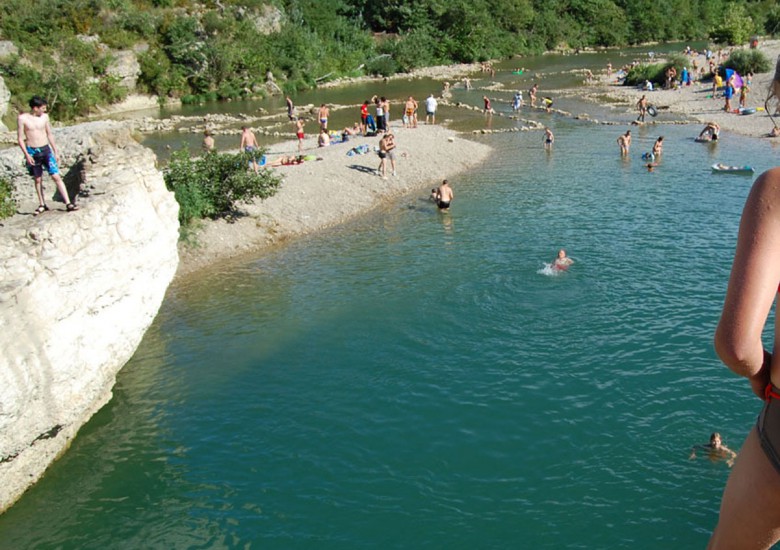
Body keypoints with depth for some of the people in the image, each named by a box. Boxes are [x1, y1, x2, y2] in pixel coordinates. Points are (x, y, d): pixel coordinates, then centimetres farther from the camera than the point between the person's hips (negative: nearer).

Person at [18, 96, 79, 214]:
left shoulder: (44, 116, 4)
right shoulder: (22, 118, -6)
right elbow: (20, 138, -4)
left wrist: (56, 151, 12)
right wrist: (27, 154, -12)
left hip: (46, 150, 2)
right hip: (32, 152, -2)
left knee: (56, 176, -7)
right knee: (38, 179, 9)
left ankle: (68, 203, -10)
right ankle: (42, 205, 22)